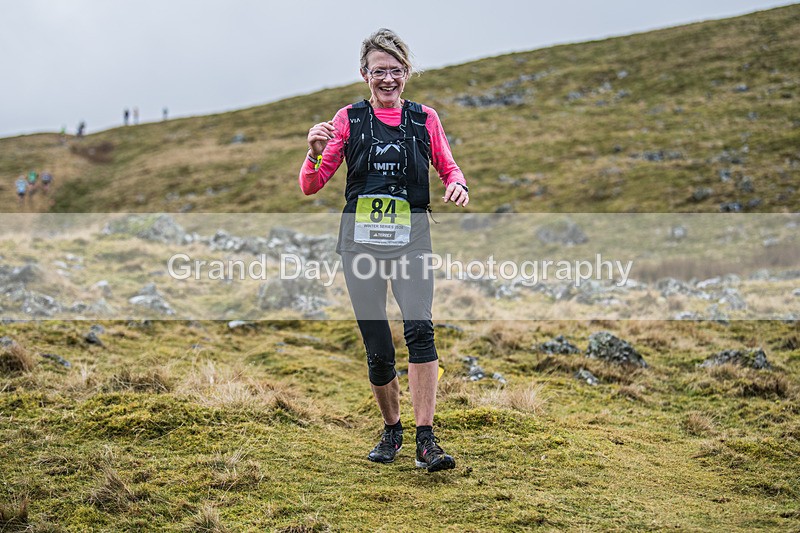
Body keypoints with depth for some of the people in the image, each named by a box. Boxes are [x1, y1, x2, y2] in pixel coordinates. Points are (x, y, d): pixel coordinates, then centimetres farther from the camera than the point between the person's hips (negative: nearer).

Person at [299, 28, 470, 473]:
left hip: (410, 238, -1)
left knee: (419, 329, -22)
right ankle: (391, 428, 24)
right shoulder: (349, 119, 8)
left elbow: (448, 167, 20)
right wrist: (315, 152, -16)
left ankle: (426, 440, -20)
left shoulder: (424, 119, 9)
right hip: (361, 238, 1)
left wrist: (457, 185, -4)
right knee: (377, 349, 1)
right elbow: (311, 186, 5)